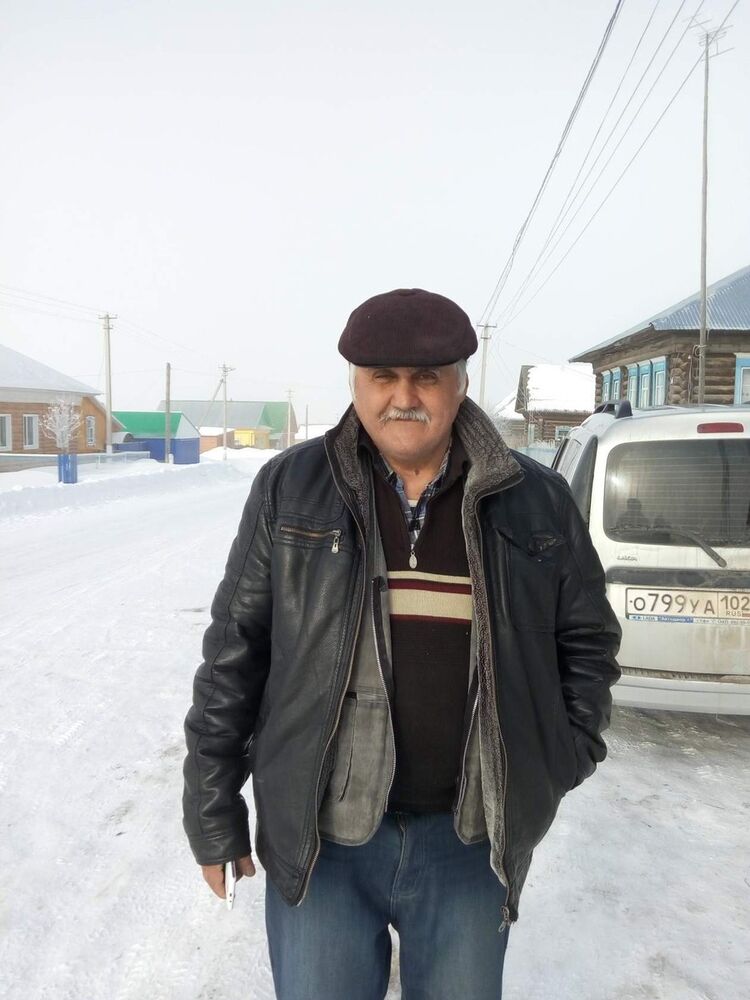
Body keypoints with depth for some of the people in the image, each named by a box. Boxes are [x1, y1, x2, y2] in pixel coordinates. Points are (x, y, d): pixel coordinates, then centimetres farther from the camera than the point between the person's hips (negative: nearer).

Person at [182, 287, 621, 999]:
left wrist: (564, 754, 0)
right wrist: (213, 811, 0)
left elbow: (587, 638, 10)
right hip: (317, 835, -1)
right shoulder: (290, 490, -5)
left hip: (469, 837, 2)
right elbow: (234, 652, -2)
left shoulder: (537, 502, -2)